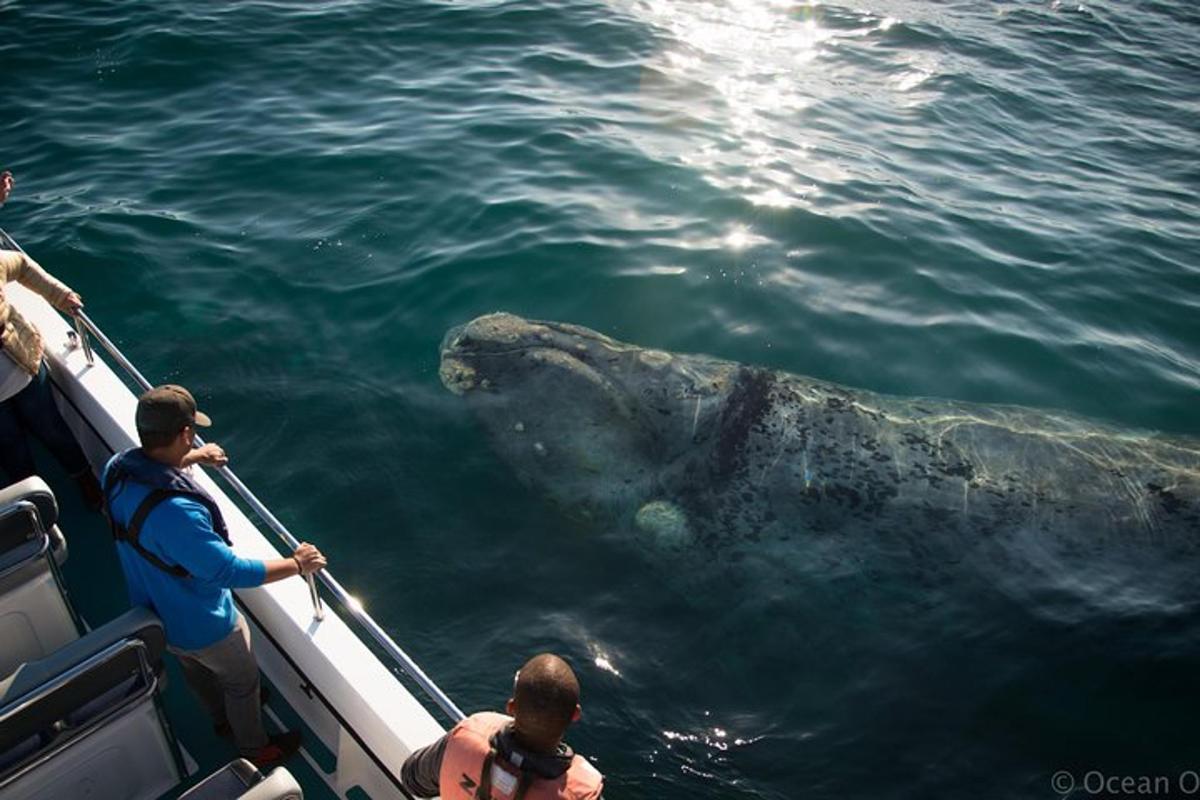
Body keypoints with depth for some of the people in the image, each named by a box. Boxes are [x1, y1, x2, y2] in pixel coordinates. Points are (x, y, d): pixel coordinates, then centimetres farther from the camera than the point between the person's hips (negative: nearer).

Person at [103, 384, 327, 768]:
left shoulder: (117, 468, -19)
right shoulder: (175, 512, -46)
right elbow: (228, 572, -39)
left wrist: (193, 457, 21)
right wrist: (296, 564, -27)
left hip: (152, 610, 8)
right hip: (199, 625, -8)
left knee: (197, 670, 35)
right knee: (242, 680, 22)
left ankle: (224, 719, 63)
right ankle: (254, 747, 49)